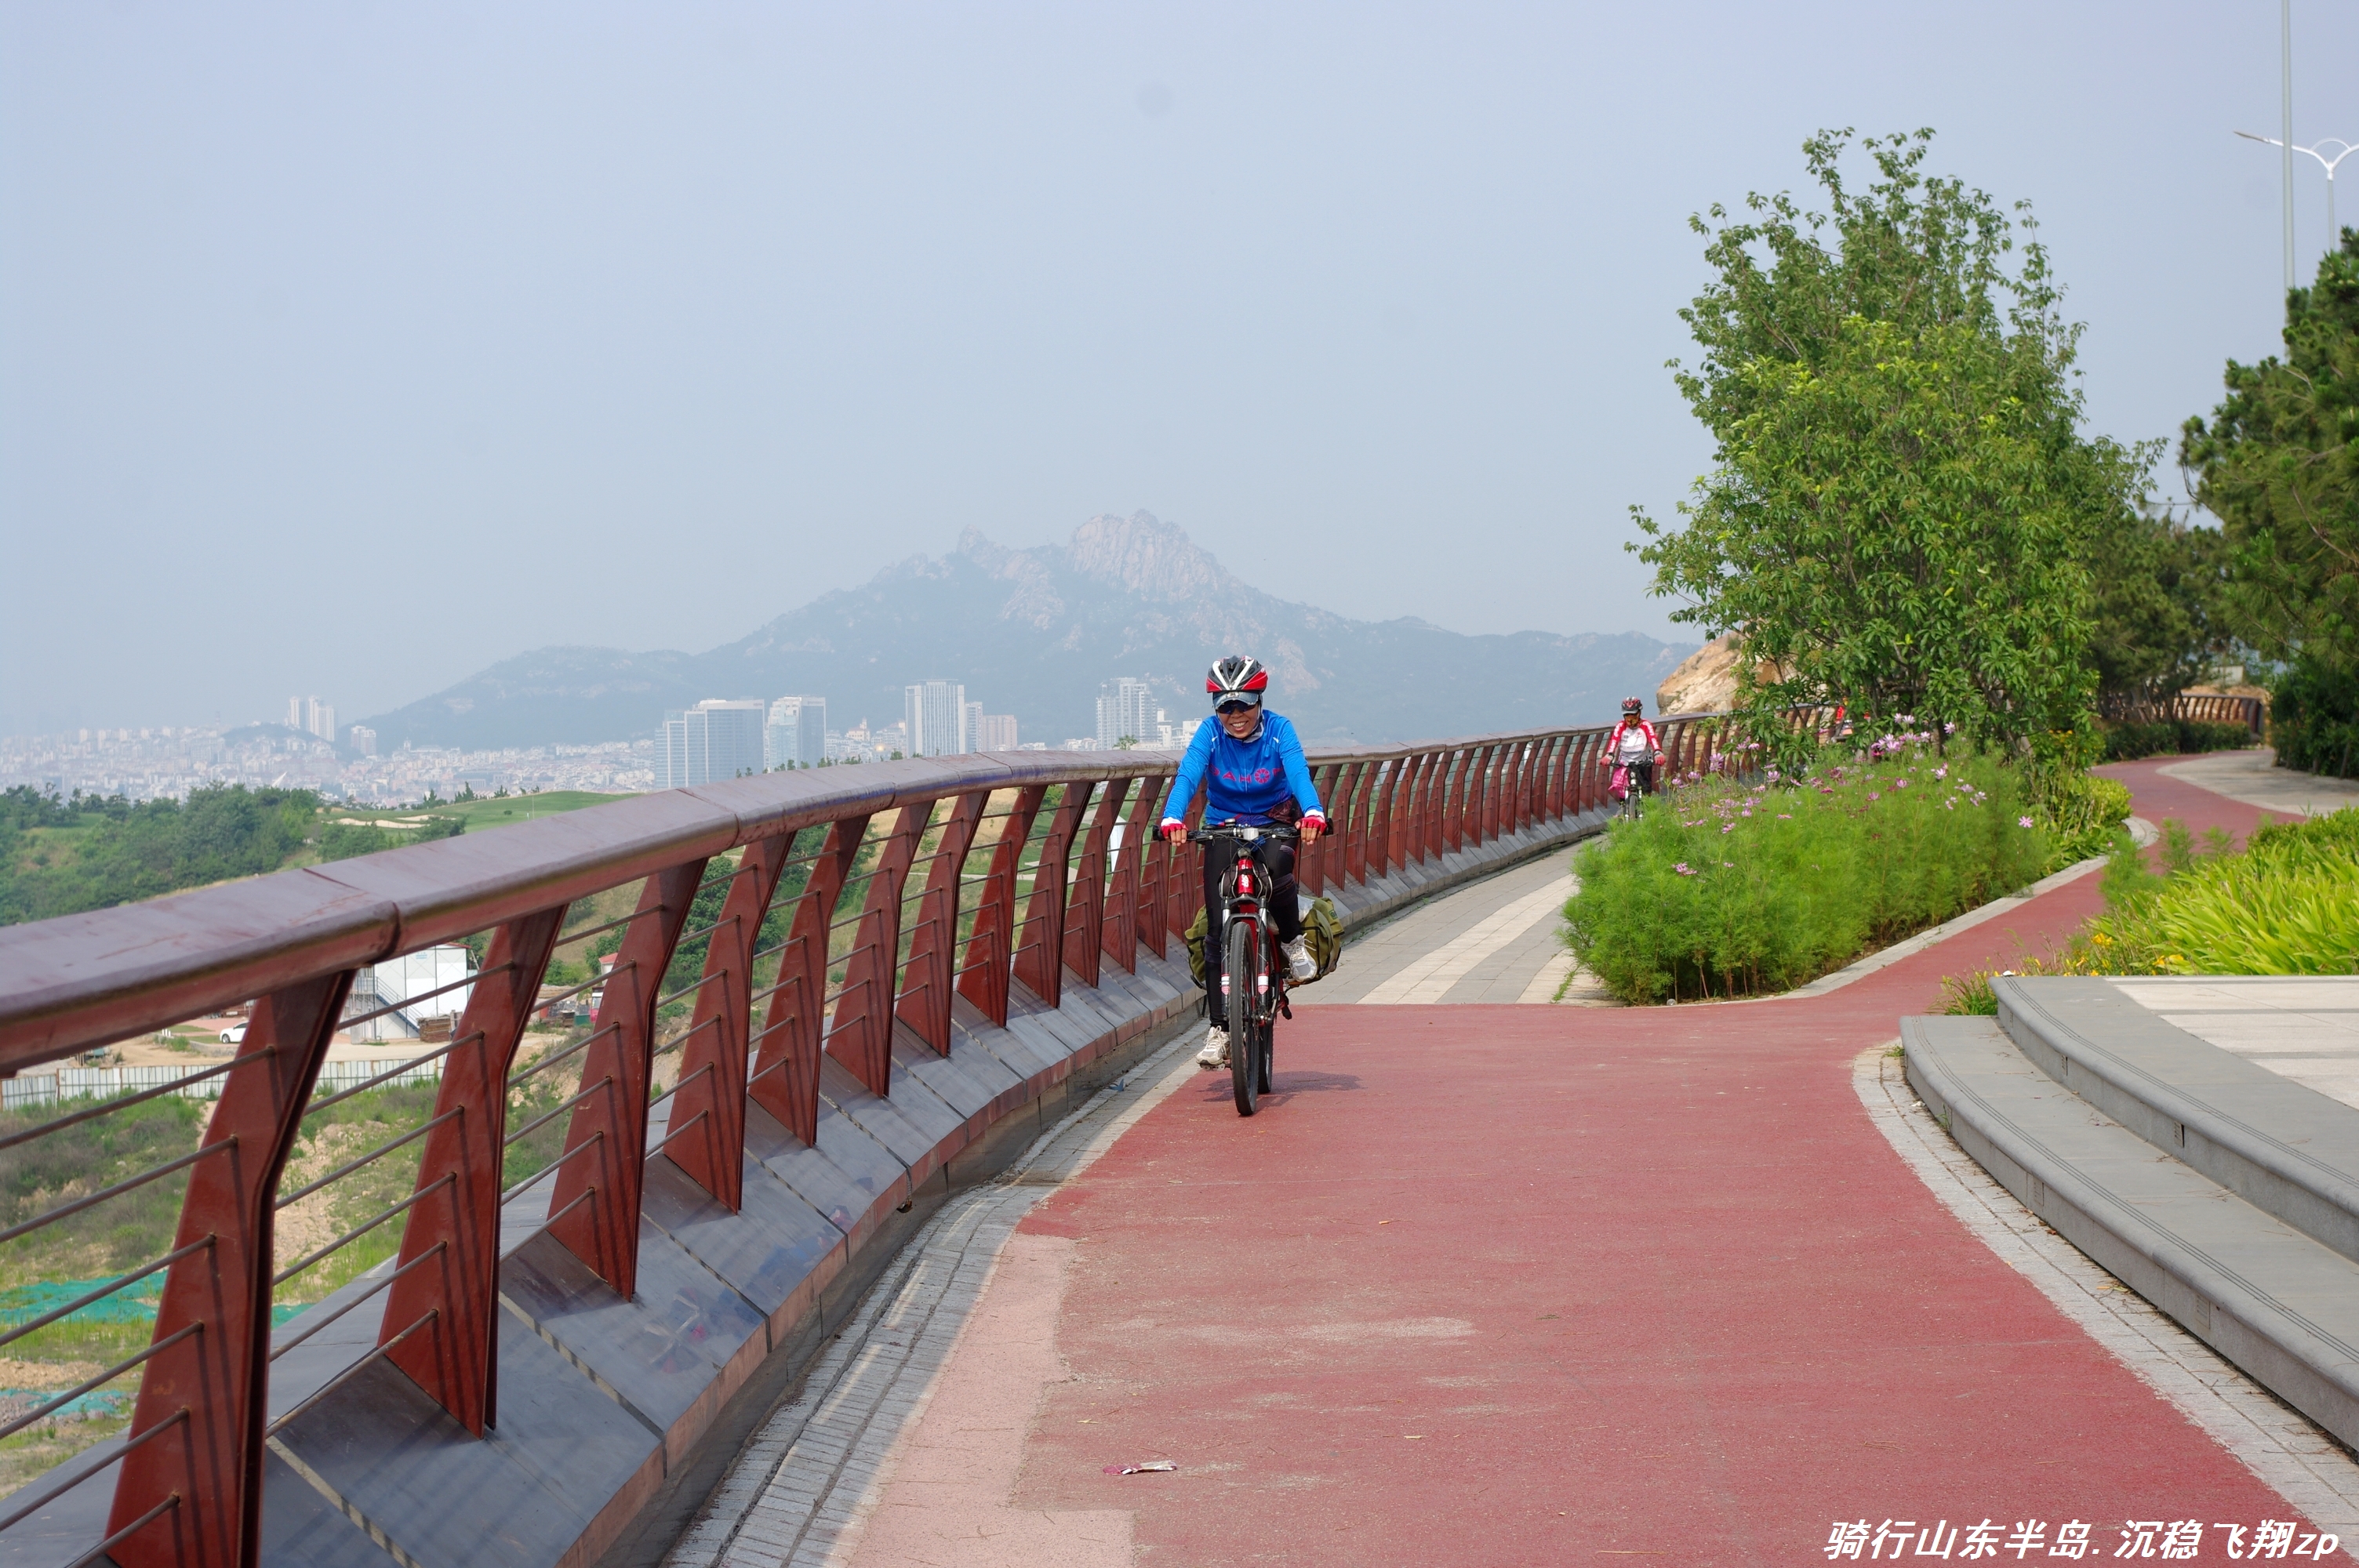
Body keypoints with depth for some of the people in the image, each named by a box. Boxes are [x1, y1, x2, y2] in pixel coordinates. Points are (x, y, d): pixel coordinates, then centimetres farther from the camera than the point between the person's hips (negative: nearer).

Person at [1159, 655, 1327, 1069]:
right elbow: (1187, 776, -28)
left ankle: (1292, 940, -6)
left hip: (1275, 824, -1)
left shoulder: (1278, 729, -15)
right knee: (1218, 929, -9)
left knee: (1276, 869, -36)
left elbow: (1299, 773, -30)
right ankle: (1218, 1028, -5)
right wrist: (1172, 819, -48)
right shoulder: (1209, 733, -13)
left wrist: (1313, 813, -51)